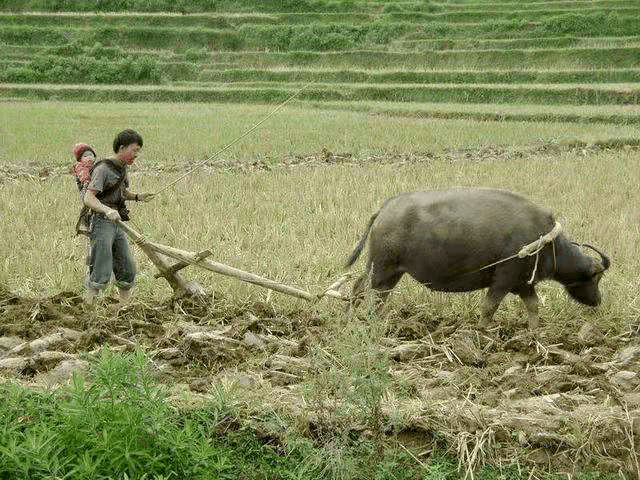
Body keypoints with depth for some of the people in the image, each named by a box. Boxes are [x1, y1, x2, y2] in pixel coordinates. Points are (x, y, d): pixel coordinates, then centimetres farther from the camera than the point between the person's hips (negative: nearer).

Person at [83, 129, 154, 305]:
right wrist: (107, 210, -38)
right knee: (102, 275, -13)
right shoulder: (103, 169, -13)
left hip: (118, 225, 8)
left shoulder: (123, 169, 14)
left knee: (127, 272, 9)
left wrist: (137, 197, 14)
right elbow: (88, 198, -22)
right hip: (102, 224, -8)